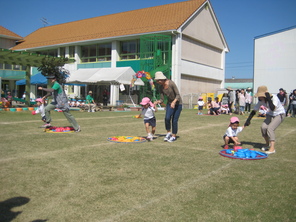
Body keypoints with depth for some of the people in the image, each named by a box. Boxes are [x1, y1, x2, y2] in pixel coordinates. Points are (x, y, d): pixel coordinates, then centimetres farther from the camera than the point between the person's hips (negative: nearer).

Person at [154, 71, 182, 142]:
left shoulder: (171, 83, -25)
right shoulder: (161, 88, -8)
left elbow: (178, 95, -23)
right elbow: (162, 99, -6)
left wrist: (174, 102, -39)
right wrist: (157, 102, -28)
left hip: (178, 103, -4)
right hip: (170, 103, 4)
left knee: (174, 120, -5)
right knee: (167, 118, -16)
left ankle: (174, 136, 11)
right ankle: (168, 133, 4)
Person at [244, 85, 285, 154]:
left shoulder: (274, 98, -29)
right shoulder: (261, 101, -12)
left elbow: (272, 109, -45)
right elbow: (254, 111, -5)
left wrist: (268, 99, -42)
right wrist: (248, 120, -11)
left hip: (280, 114, -6)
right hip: (271, 115, 6)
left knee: (270, 128, -24)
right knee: (263, 127, -15)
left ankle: (272, 148, -24)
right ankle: (267, 144, 9)